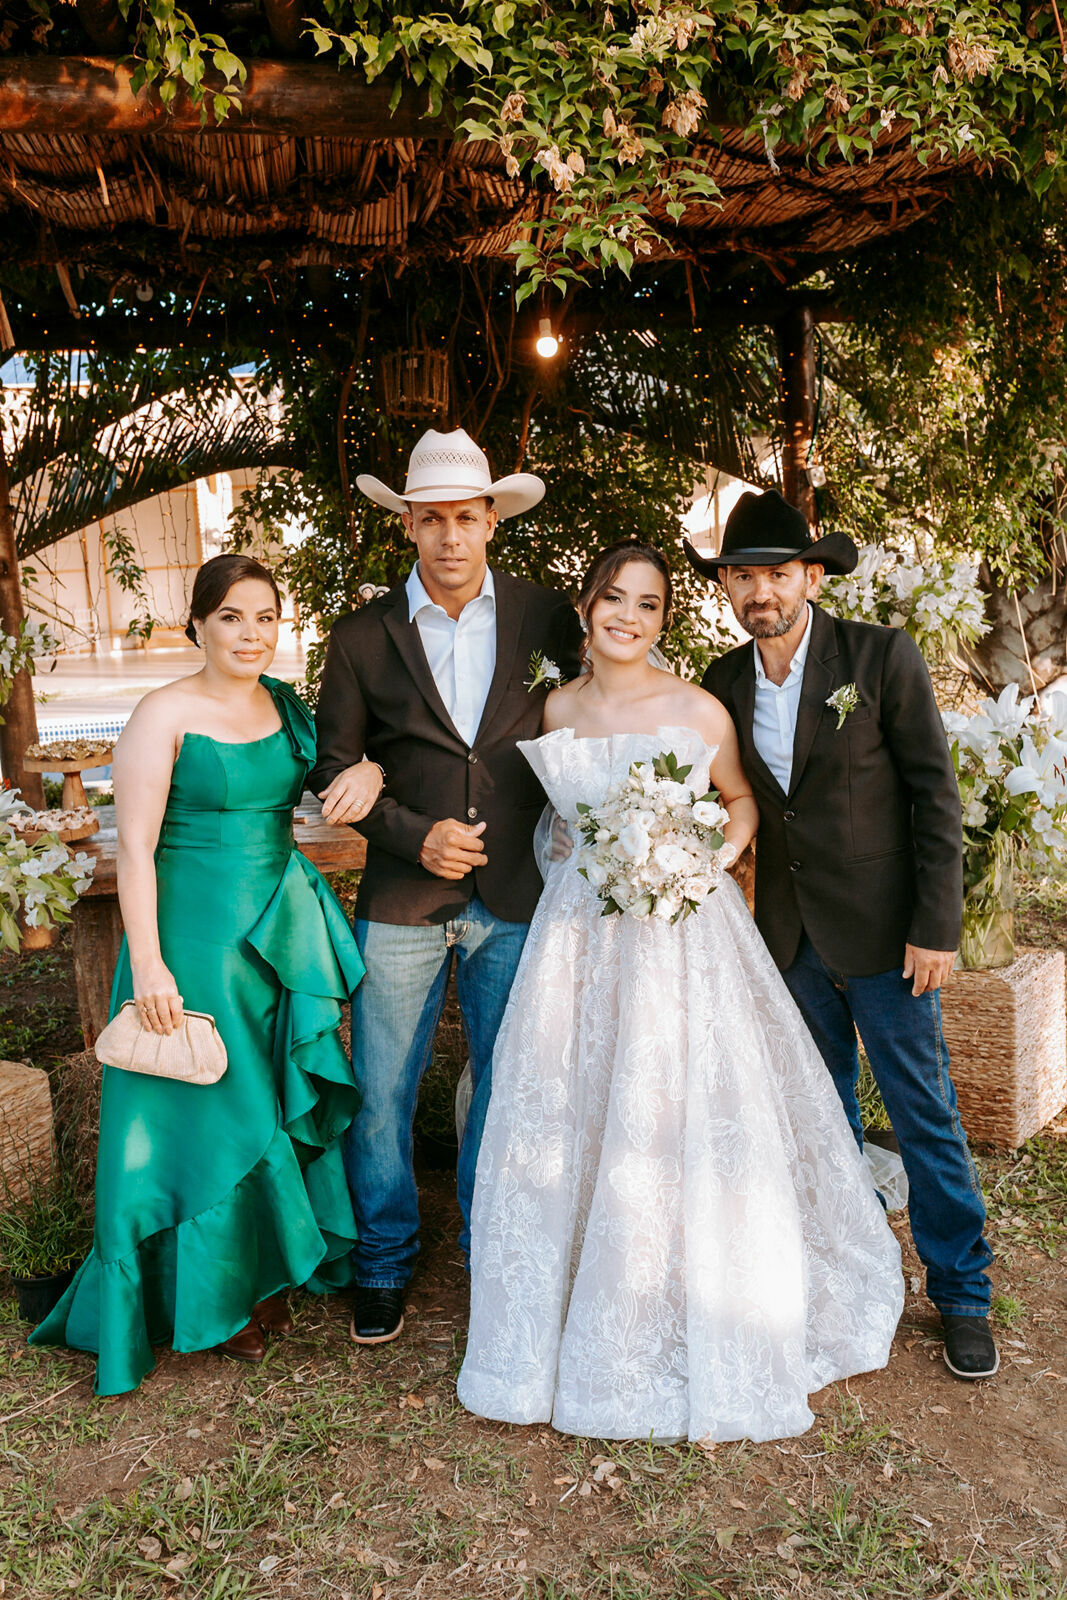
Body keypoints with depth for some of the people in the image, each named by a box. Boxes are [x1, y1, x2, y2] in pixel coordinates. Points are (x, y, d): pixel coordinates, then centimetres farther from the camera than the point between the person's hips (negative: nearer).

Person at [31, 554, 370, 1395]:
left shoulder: (287, 704, 5)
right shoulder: (165, 715, -12)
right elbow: (135, 845, -14)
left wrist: (366, 769, -1)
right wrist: (147, 962, -18)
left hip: (283, 928, 6)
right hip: (195, 934, -6)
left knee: (282, 1102, 15)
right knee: (206, 1111, 6)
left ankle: (268, 1271, 34)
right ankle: (213, 1294, 25)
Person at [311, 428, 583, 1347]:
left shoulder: (547, 618, 0)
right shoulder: (363, 638, -1)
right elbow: (335, 770, 3)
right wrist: (413, 834, -12)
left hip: (516, 900, 1)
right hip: (404, 901, 0)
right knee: (383, 1092, 8)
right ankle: (383, 1264, 31)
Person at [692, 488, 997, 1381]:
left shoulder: (883, 657, -10)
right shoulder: (724, 685, 3)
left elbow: (936, 795, -9)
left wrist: (935, 925, -13)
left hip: (882, 929, -4)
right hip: (790, 932, 4)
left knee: (924, 1113, 4)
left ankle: (962, 1296, 22)